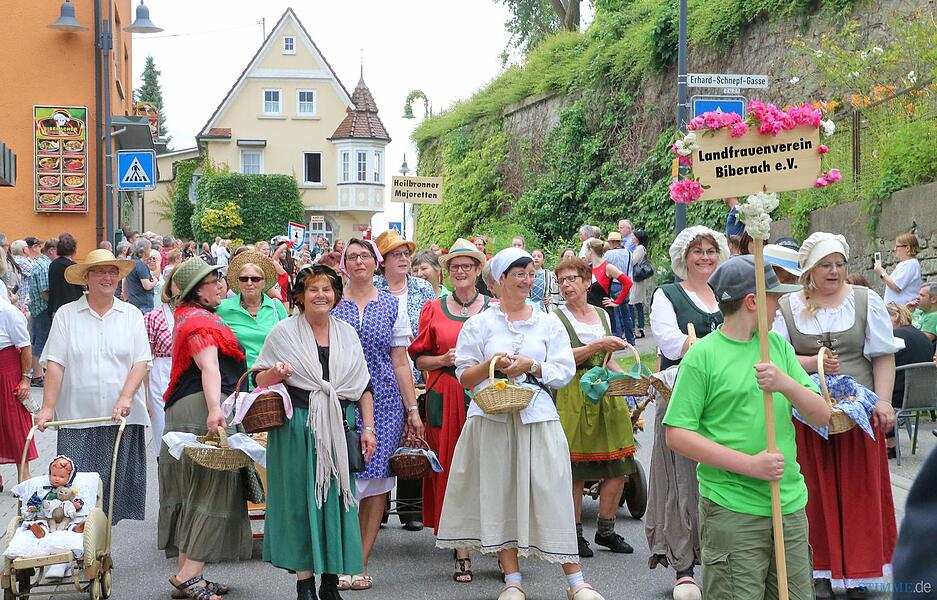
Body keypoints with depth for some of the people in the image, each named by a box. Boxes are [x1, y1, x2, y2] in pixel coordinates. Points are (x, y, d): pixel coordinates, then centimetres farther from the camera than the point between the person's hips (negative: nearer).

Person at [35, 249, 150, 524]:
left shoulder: (132, 315, 7)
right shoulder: (66, 315, 4)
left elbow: (141, 362, 1)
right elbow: (55, 365, -1)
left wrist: (125, 399, -13)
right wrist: (47, 408, -9)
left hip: (122, 417, 1)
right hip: (77, 418, -1)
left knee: (114, 483, 3)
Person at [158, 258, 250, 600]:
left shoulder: (188, 316, 20)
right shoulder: (200, 321, -13)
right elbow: (209, 367, -27)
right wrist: (214, 410, -36)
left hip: (184, 411, 11)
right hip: (204, 409, -11)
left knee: (193, 493, 12)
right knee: (212, 488, -9)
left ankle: (186, 572, 15)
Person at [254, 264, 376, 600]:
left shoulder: (346, 333, 11)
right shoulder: (283, 332, 1)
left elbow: (363, 385, 14)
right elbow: (260, 380, 3)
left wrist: (368, 427, 7)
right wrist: (277, 373, -18)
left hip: (337, 427, 3)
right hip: (296, 427, -3)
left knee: (336, 499, 3)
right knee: (300, 501, -1)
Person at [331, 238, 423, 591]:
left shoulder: (390, 305, 9)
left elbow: (400, 361, 9)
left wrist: (412, 409, 4)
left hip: (383, 400, 2)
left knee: (376, 481, 2)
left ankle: (361, 562, 10)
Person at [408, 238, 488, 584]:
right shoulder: (433, 310, 10)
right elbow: (420, 359, 11)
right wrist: (445, 359, -6)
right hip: (445, 396, 0)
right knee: (451, 468, -3)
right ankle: (463, 551, 0)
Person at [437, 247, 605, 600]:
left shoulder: (548, 323, 11)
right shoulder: (480, 324, 9)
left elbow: (565, 371, 5)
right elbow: (464, 376, 6)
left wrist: (532, 365, -11)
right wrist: (491, 365, -12)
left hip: (537, 415, 0)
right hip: (492, 415, 0)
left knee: (550, 490, -5)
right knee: (500, 492, 1)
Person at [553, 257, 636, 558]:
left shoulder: (602, 315, 16)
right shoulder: (557, 318, -1)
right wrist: (598, 345, -18)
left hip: (606, 393, 5)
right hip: (573, 395, -5)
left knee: (618, 467, 2)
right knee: (574, 470, -3)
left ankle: (605, 530, 17)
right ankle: (575, 533, 9)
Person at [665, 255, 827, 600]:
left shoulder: (778, 346, 10)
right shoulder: (703, 355, -7)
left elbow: (821, 416, 7)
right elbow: (677, 435, -10)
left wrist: (786, 384, -12)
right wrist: (750, 465, -16)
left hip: (790, 505, 6)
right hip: (733, 512, -5)